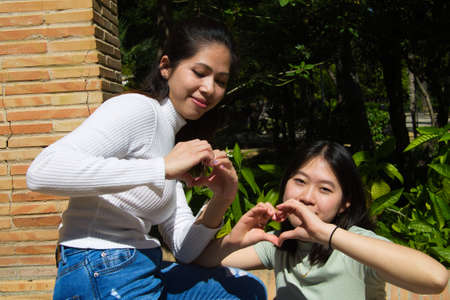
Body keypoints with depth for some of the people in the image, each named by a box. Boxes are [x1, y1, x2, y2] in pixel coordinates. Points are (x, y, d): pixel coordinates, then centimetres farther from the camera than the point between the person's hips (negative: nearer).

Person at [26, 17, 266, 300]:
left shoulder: (169, 136, 16)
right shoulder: (139, 109, -10)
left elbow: (184, 250, 11)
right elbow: (41, 172, -27)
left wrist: (220, 202, -8)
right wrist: (163, 167, -26)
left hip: (143, 271, 9)